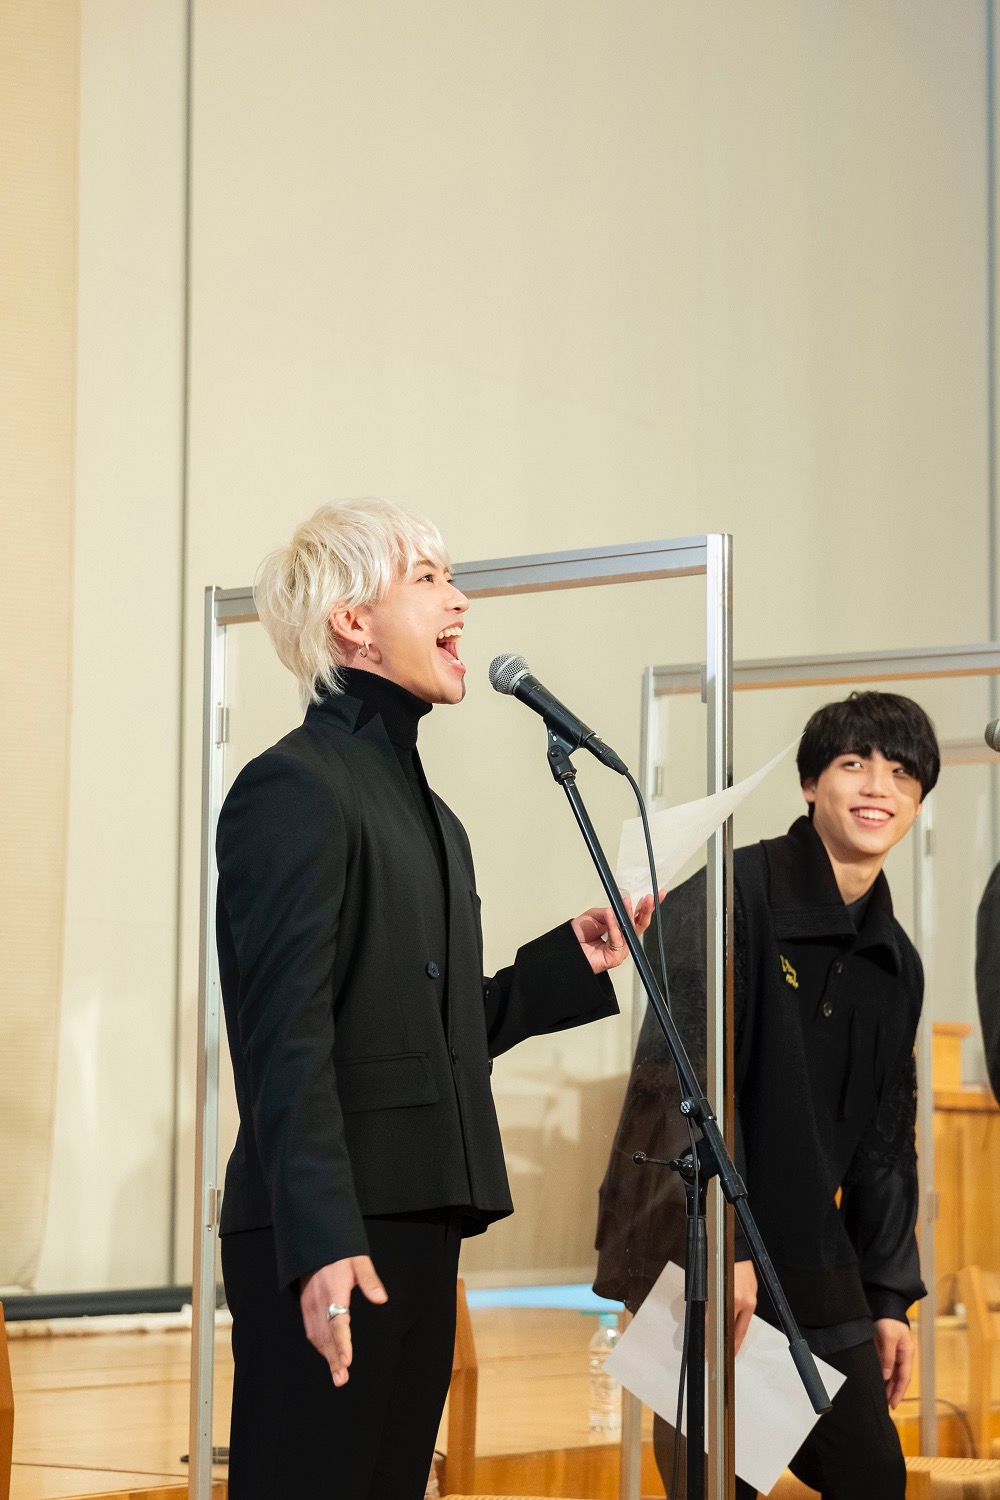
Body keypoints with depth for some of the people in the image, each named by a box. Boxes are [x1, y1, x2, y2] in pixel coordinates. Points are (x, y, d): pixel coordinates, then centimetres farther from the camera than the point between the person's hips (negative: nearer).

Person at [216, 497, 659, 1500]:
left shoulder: (426, 810, 22)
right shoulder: (295, 786, -8)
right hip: (330, 1239, -9)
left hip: (418, 1227, 9)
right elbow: (287, 1036, -16)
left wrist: (574, 962, 15)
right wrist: (321, 1241, -23)